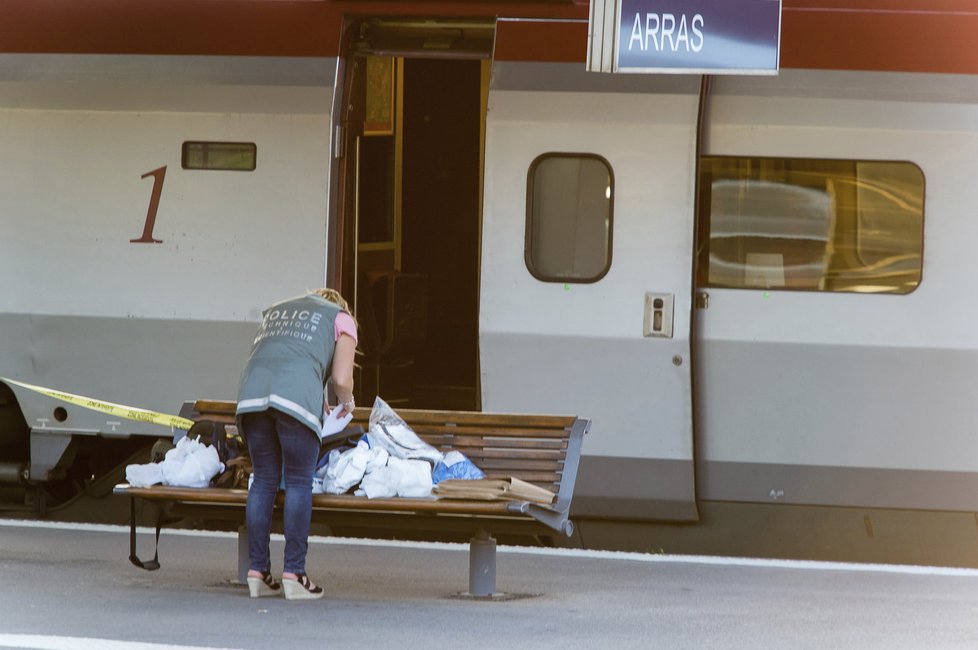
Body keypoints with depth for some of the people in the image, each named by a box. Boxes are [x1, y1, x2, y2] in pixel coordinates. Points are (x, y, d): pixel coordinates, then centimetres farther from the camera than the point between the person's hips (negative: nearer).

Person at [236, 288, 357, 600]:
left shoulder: (275, 311, 35)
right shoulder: (341, 319, 21)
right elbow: (341, 379, 11)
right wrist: (347, 403, 33)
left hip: (252, 389, 4)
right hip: (295, 394, -4)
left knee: (263, 480, 8)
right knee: (299, 482, 0)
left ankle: (258, 573, 7)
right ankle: (293, 573, -4)